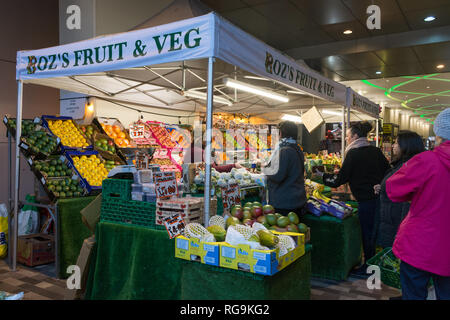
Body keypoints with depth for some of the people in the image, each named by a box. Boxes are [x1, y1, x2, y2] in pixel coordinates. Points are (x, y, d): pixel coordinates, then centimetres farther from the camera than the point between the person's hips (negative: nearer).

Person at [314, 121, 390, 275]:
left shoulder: (353, 153, -12)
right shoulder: (375, 150, 7)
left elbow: (339, 179, -12)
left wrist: (322, 175, 1)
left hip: (366, 200, -7)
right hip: (379, 197, 7)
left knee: (367, 233, 5)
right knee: (375, 231, 18)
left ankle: (368, 266, 17)